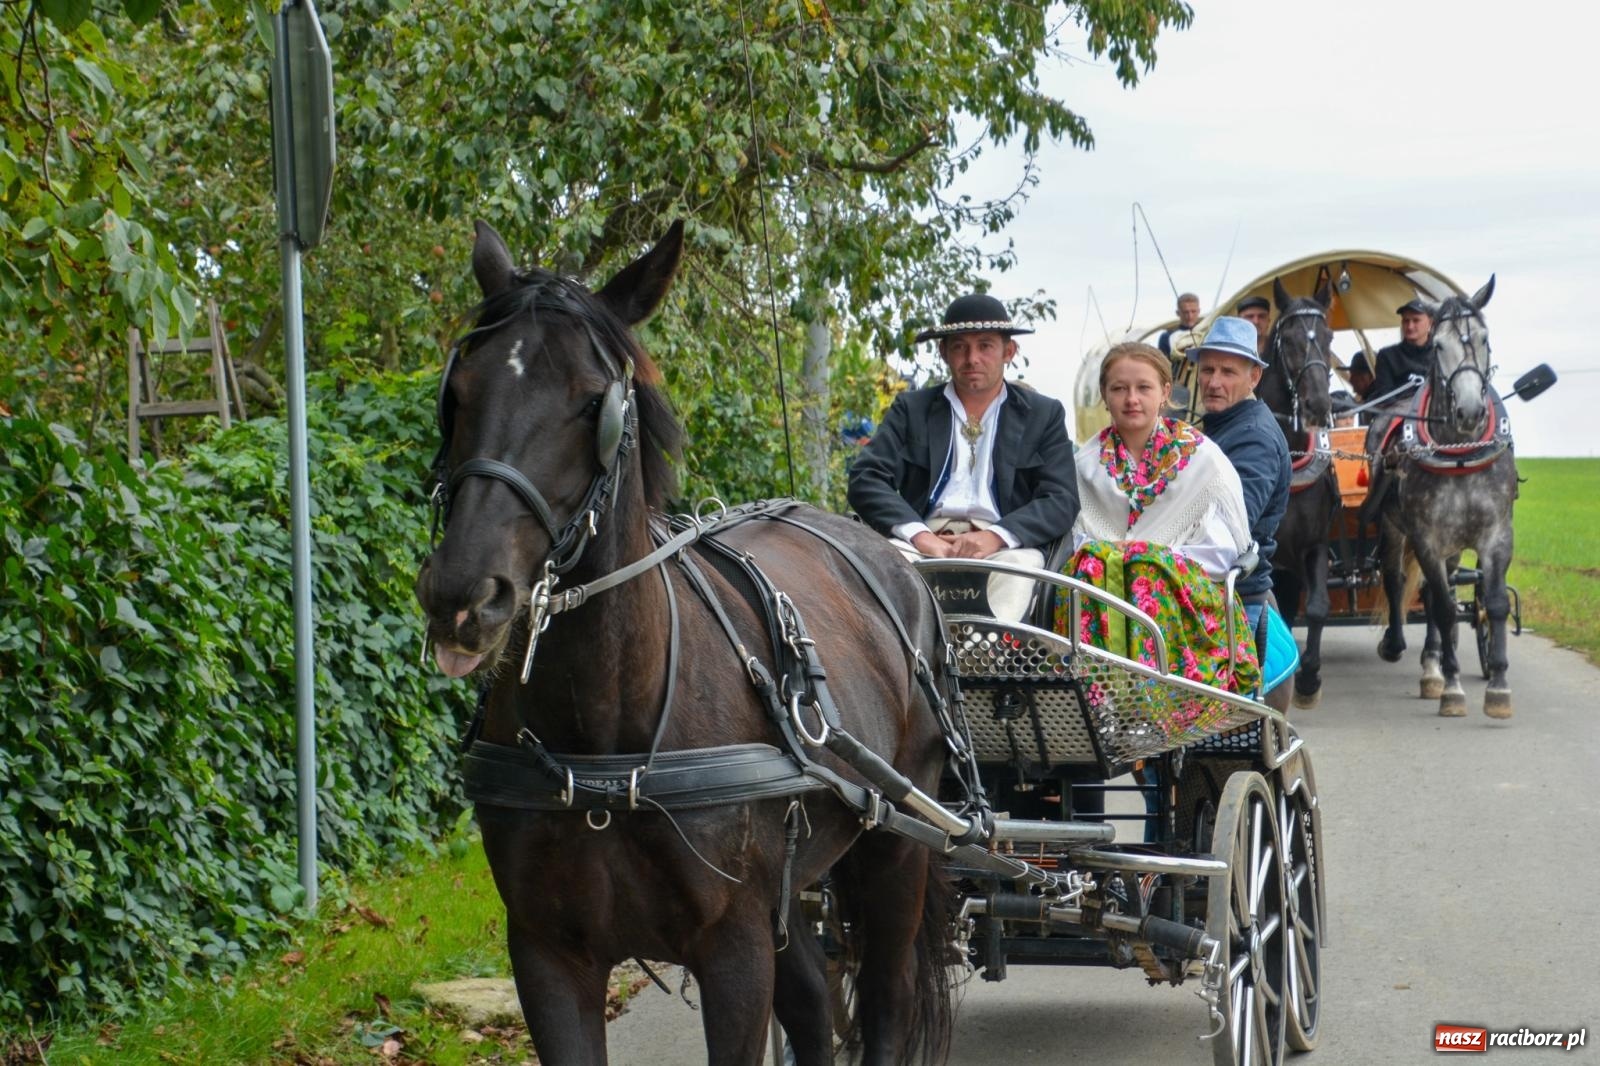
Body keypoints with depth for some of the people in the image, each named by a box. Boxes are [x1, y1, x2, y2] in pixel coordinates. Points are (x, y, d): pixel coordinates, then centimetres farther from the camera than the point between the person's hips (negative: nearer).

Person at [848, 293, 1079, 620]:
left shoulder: (1044, 415, 18)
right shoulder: (910, 408, 20)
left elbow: (1061, 499, 5)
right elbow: (865, 479, 6)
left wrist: (996, 537, -15)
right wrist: (918, 535, -14)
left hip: (1002, 546, -1)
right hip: (922, 541, 1)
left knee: (1022, 563, -36)